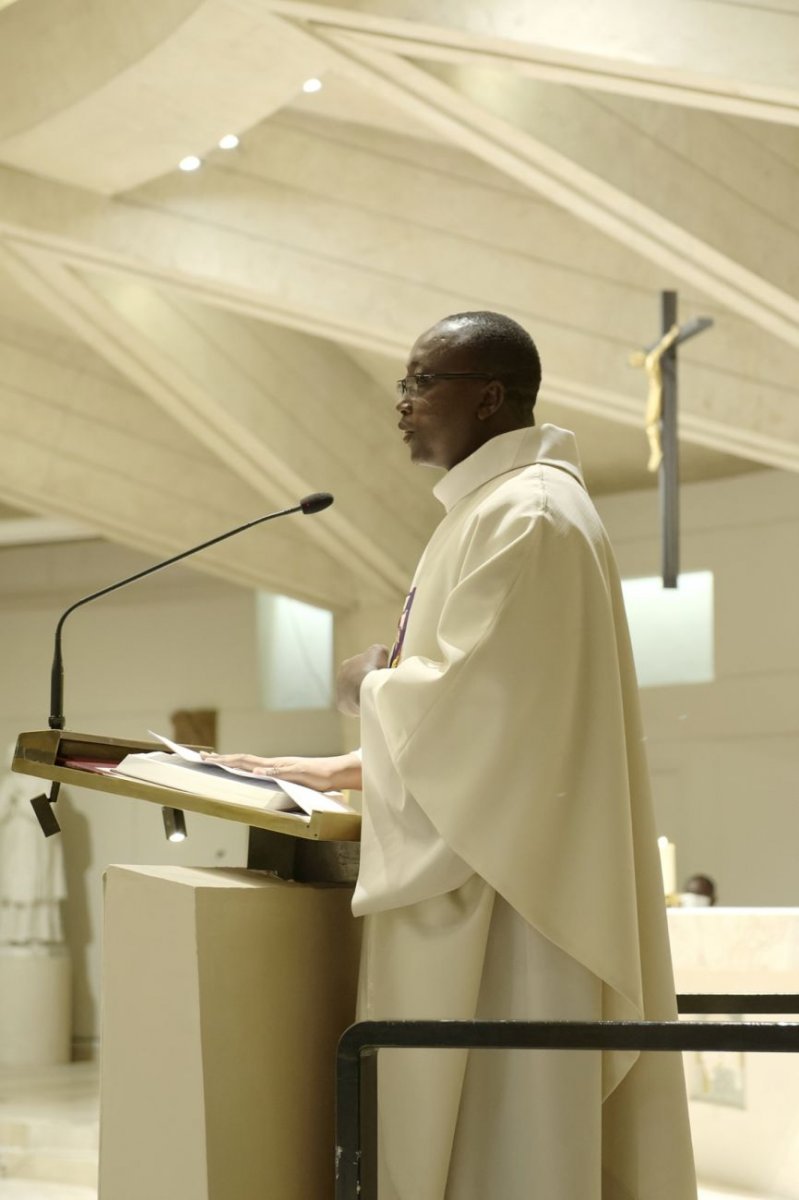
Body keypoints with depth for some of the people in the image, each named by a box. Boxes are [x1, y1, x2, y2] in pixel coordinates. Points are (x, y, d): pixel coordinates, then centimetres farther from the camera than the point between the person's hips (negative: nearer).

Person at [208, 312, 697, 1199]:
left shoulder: (523, 516, -16)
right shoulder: (493, 507, 17)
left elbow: (472, 698, -22)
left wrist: (374, 688, -3)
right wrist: (342, 770, 17)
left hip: (500, 881, -10)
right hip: (478, 854, 10)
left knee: (490, 1125, -4)